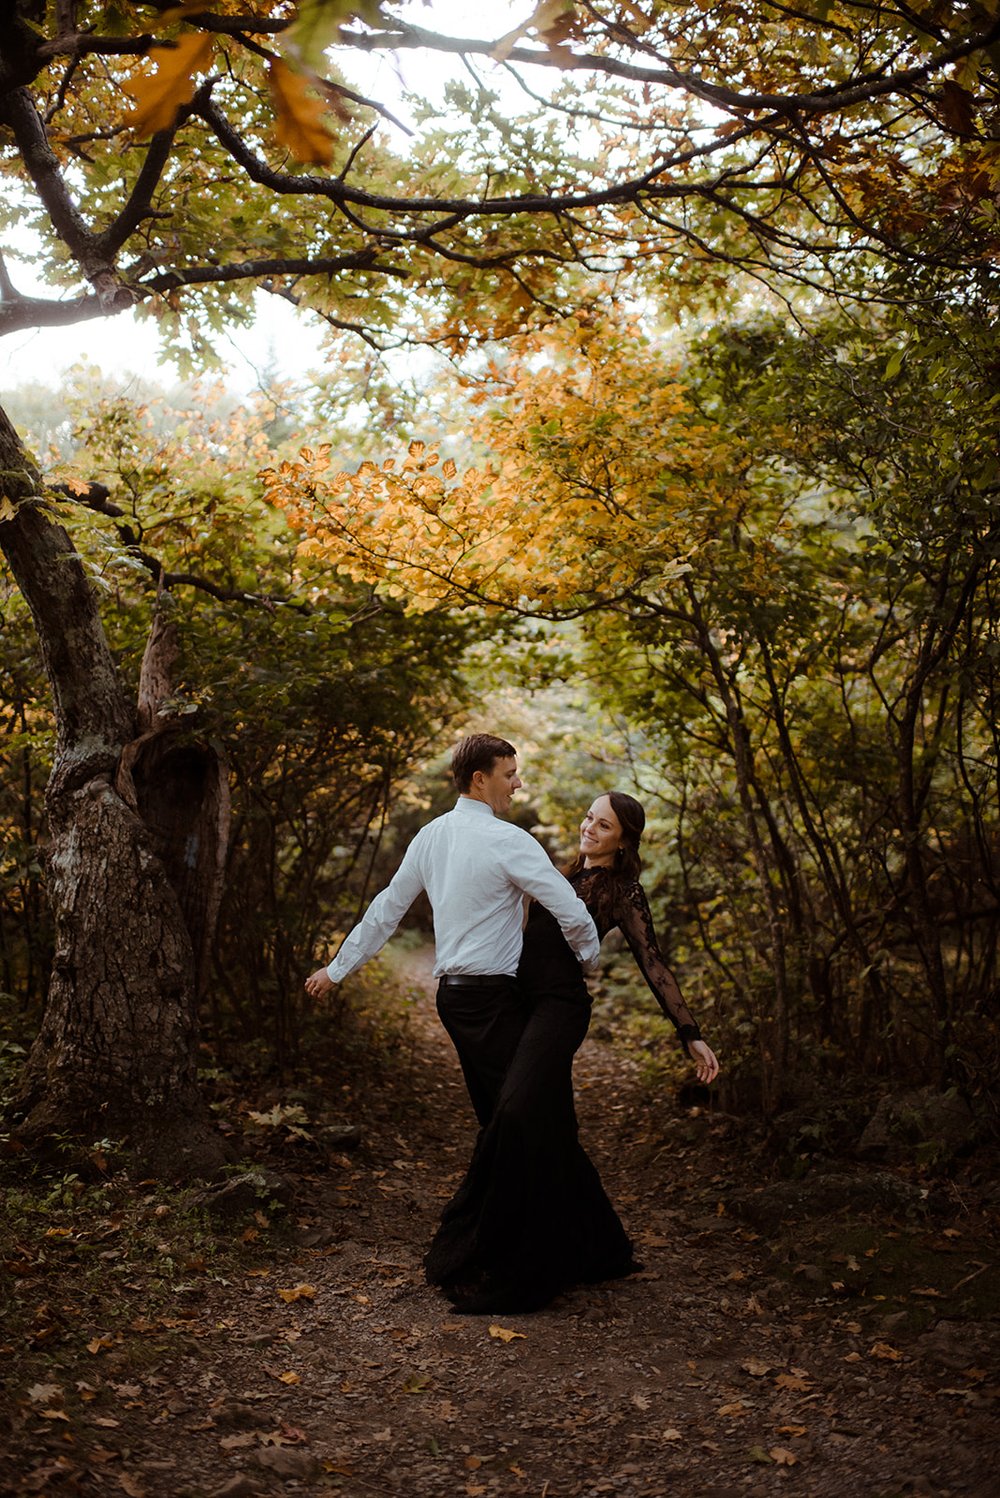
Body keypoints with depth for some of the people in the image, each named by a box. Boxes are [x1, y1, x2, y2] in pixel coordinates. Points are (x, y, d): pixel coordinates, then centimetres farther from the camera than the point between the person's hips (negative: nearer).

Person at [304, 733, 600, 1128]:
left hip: (450, 990, 8)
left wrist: (337, 969, 23)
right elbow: (571, 911, -15)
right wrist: (588, 957, 5)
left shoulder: (431, 835, 8)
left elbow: (386, 909, 14)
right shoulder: (508, 841, -14)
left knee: (492, 1110, 17)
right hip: (492, 994, -8)